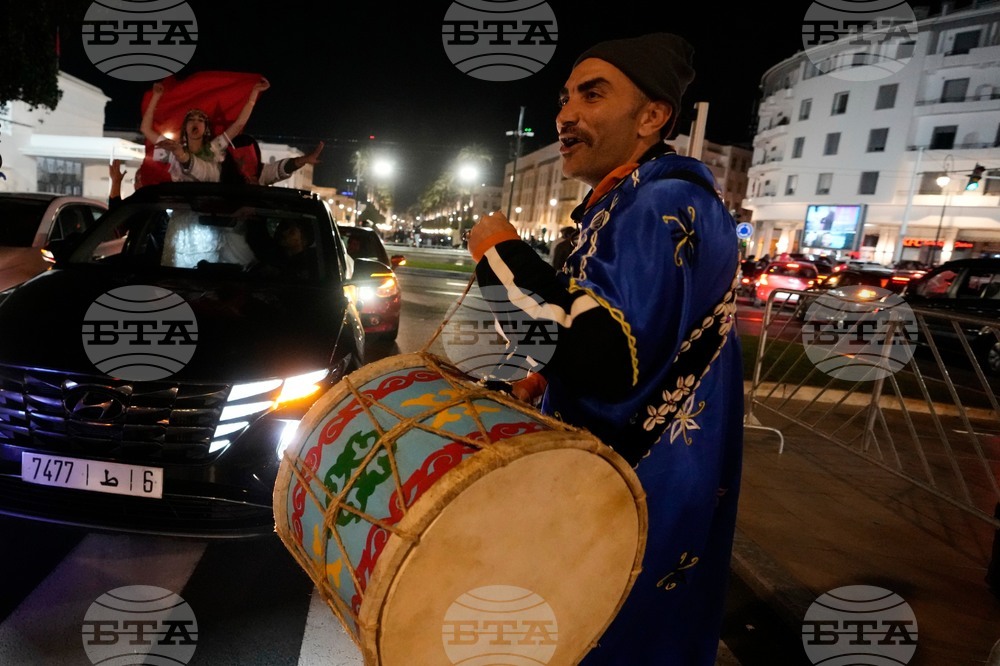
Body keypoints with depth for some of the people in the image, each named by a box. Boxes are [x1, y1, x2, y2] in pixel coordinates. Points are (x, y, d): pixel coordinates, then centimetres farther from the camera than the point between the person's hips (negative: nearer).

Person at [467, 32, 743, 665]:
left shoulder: (668, 202, -23)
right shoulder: (626, 202, 11)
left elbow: (610, 357, -36)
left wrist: (501, 253, -25)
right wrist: (550, 374, 11)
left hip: (642, 493, -10)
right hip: (605, 472, 10)